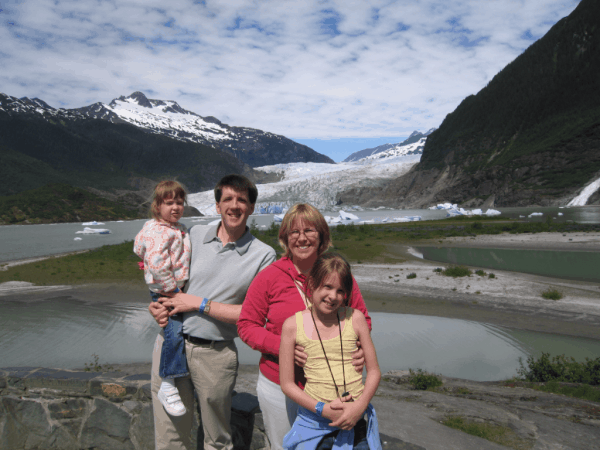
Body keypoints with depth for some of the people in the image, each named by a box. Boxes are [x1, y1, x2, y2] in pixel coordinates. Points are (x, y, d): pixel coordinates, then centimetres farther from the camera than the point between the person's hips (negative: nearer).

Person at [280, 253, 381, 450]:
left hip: (356, 418, 1)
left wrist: (360, 406, -12)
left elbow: (374, 371, 2)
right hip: (313, 419, -1)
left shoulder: (355, 318, -4)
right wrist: (323, 409, -13)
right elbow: (287, 383, -4)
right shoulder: (293, 325, -8)